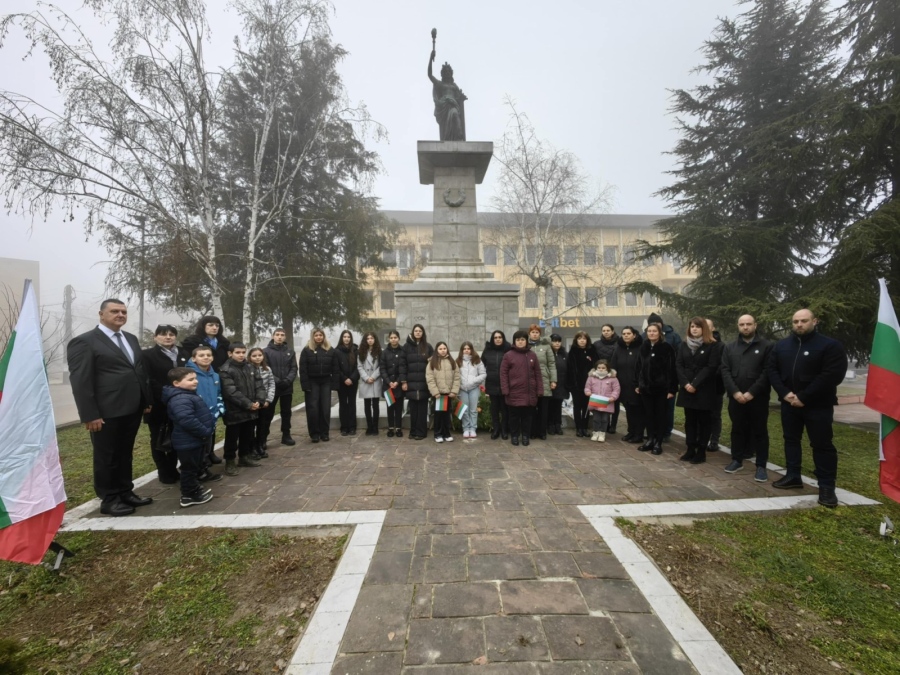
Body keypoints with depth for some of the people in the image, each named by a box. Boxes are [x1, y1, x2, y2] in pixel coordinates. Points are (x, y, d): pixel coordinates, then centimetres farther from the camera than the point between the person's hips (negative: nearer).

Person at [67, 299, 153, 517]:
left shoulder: (131, 339, 14)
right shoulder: (84, 341, -8)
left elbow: (141, 371, 17)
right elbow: (80, 381, -13)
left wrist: (147, 400, 12)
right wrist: (89, 415, -17)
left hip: (131, 409, 7)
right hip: (107, 413, -7)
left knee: (125, 454, 18)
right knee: (106, 457, 7)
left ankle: (125, 492, 30)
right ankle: (109, 500, 21)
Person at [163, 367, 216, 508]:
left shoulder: (189, 394, 12)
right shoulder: (180, 399, -25)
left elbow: (201, 415, 23)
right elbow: (187, 420, -35)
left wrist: (210, 428, 11)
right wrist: (205, 432, -25)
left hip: (195, 439, 11)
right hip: (188, 442, -11)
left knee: (195, 467, 23)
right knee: (189, 468, 3)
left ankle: (195, 488, 37)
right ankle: (189, 496, 15)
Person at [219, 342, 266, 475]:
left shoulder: (250, 368, 9)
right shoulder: (225, 370, -12)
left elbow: (259, 385, 6)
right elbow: (231, 392, -20)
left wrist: (259, 401, -10)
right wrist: (248, 404, -20)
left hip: (251, 410, 6)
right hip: (234, 411, -6)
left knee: (248, 436, 19)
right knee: (232, 438, 6)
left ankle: (245, 457, 35)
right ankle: (230, 462, 20)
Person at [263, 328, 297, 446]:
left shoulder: (290, 351, 7)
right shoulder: (266, 351, -2)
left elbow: (294, 368, 2)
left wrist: (288, 380, -14)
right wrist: (277, 381, -19)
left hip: (287, 387, 3)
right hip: (272, 387, -3)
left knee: (286, 412, 12)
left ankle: (286, 436, 23)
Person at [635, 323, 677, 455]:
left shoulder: (667, 348, -7)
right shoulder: (644, 347, 8)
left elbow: (671, 369, -10)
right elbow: (638, 367, 11)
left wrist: (672, 389, -14)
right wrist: (637, 384, 7)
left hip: (661, 388, -4)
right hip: (646, 387, 4)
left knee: (660, 415, 6)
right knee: (648, 414, 11)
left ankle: (658, 443, 14)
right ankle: (650, 439, 22)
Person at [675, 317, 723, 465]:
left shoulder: (713, 345, -4)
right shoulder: (683, 345, 9)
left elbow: (711, 367, -11)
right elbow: (678, 365, 3)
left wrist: (695, 384, -16)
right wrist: (685, 383, -11)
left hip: (704, 390, -4)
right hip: (687, 389, 4)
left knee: (704, 421, 5)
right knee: (689, 420, 9)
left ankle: (701, 452, 11)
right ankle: (690, 449, 17)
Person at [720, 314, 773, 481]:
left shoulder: (766, 346, -1)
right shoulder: (729, 347, 9)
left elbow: (767, 372, -8)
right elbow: (725, 371, 2)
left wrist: (751, 393, -15)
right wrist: (735, 392, -10)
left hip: (758, 398, -3)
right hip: (735, 397, 3)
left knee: (759, 431, 5)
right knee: (737, 429, 12)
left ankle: (761, 466, 14)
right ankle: (737, 460, 24)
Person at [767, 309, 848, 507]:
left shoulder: (830, 345, -7)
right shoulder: (781, 345, 9)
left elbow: (833, 375, -15)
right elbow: (772, 370, 6)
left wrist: (803, 397, -18)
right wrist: (784, 393, -10)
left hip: (818, 404, -5)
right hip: (789, 403, 5)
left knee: (822, 445, 0)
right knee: (791, 439, 12)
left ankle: (827, 486, 9)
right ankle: (793, 476, 24)